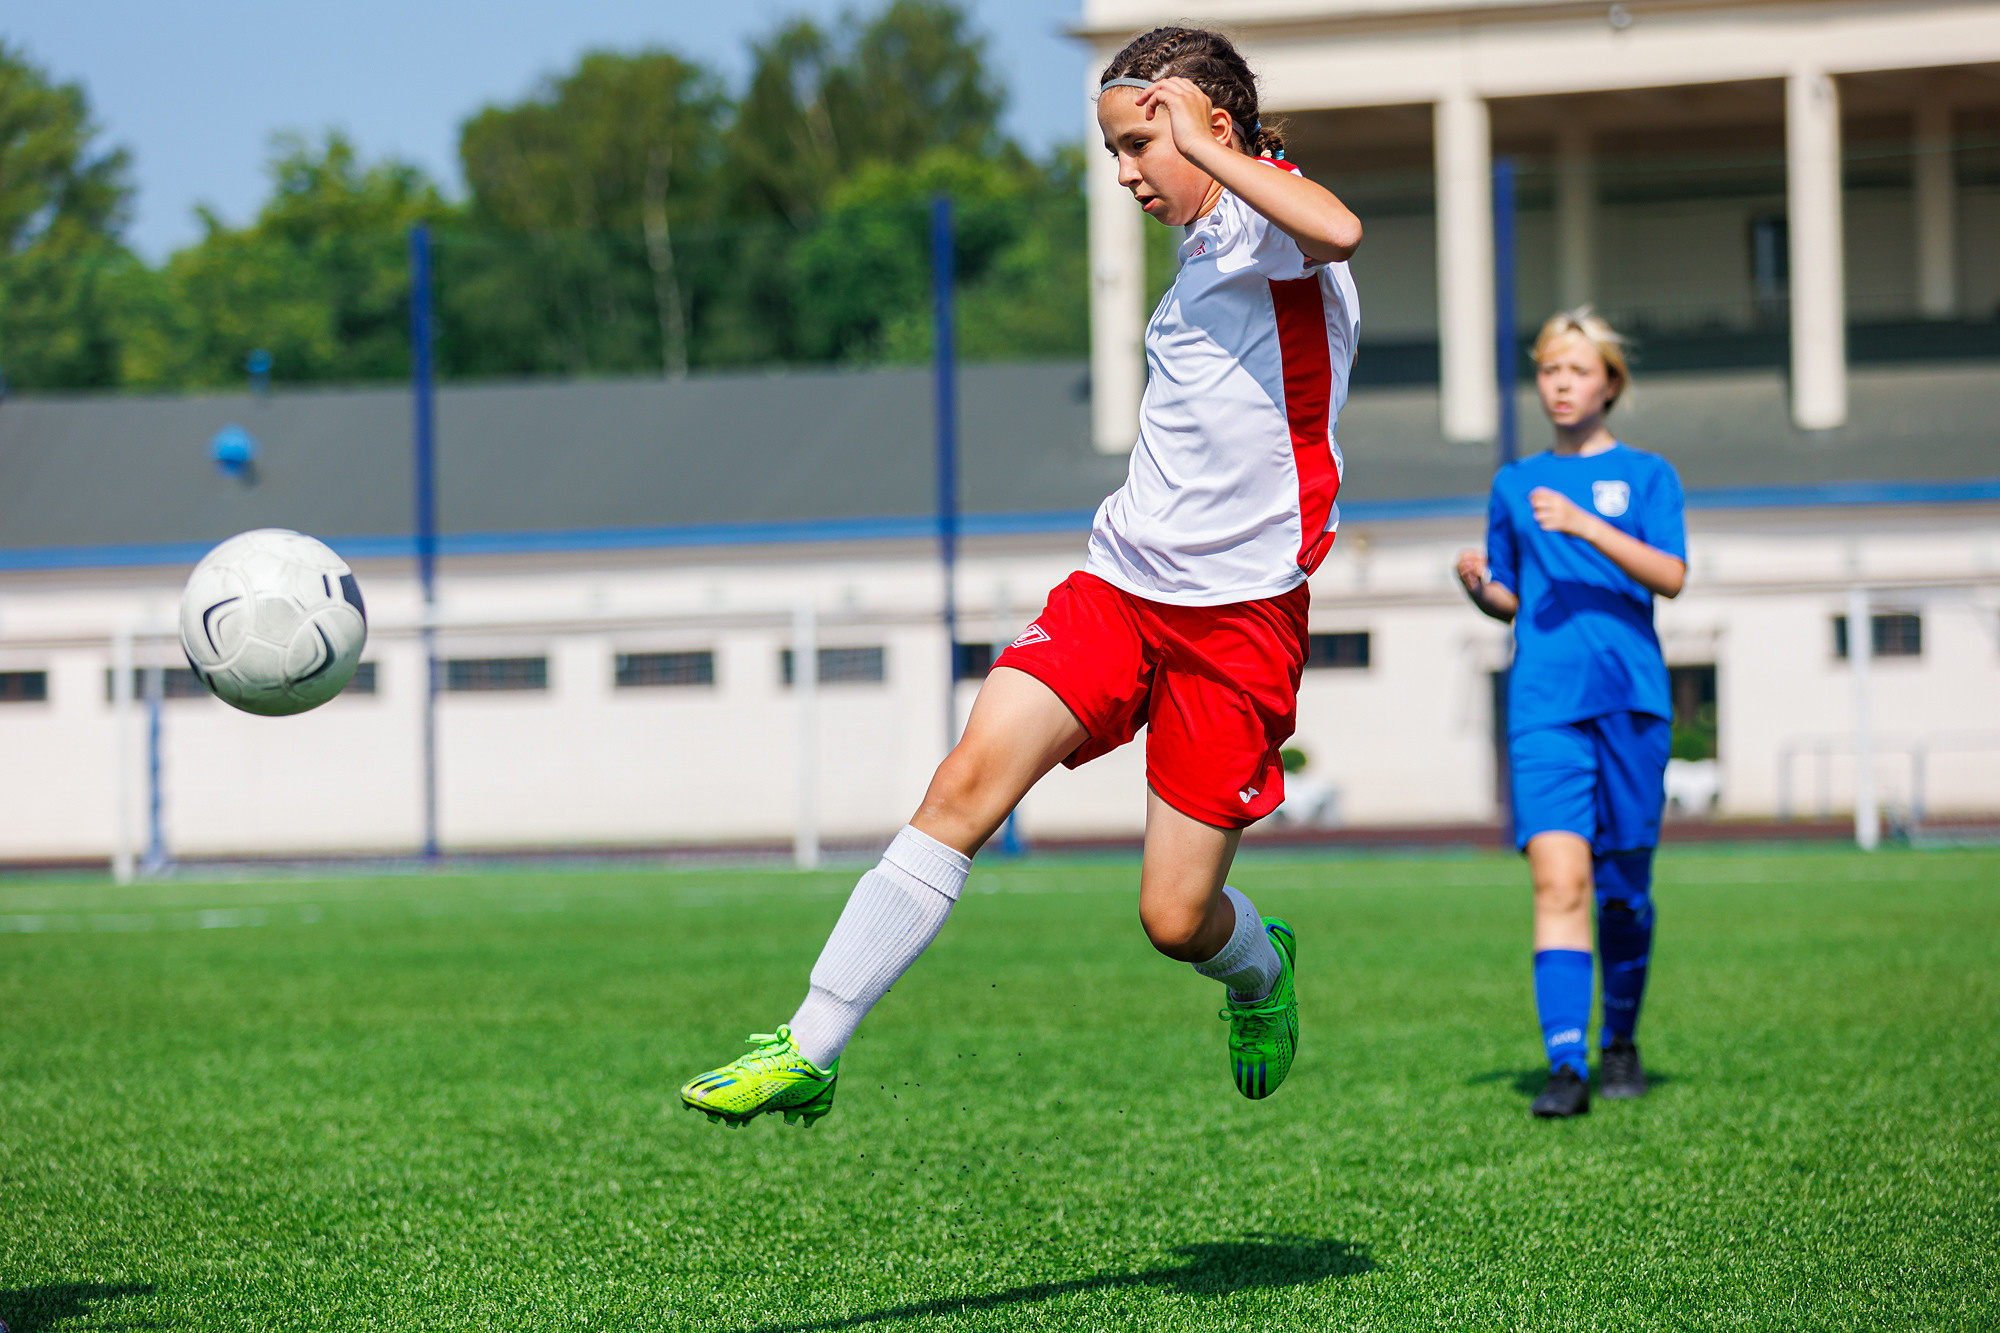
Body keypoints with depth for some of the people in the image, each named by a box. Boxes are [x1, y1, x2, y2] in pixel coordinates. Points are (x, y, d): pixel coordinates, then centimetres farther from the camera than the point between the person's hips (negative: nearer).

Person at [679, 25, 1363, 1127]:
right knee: (968, 779, -15)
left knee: (1176, 920, -4)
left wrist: (1200, 140, -25)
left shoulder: (1265, 207, -9)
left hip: (1241, 612, -7)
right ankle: (809, 1052, -17)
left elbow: (1337, 232, -35)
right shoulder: (1202, 250, 18)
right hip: (1119, 579, 7)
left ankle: (1260, 970, 35)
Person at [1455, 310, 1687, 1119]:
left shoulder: (1645, 474, 8)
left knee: (1622, 888, 5)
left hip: (1630, 697, -1)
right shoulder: (1514, 485, 18)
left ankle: (1620, 1044, 25)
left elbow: (1670, 576, -7)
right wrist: (1479, 587, 0)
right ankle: (1565, 1065, -21)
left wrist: (1584, 526, -18)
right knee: (1558, 878, -14)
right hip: (1544, 707, 1)